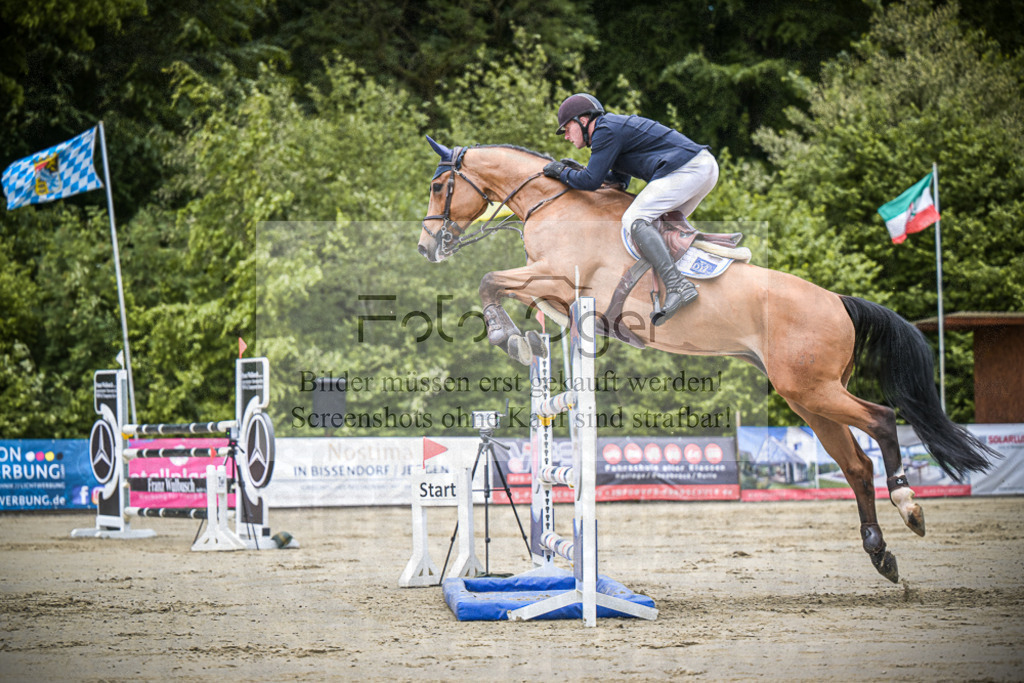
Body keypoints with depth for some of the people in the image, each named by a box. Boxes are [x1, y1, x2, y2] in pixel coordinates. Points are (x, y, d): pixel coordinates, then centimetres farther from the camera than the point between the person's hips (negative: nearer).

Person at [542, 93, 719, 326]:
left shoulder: (606, 131, -6)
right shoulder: (615, 126, 26)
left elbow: (591, 181, -11)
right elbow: (620, 179, 34)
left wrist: (562, 172, 6)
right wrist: (576, 170, 27)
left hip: (687, 169, -11)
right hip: (706, 166, 11)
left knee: (635, 220, -19)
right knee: (665, 222, 26)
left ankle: (678, 287, -31)